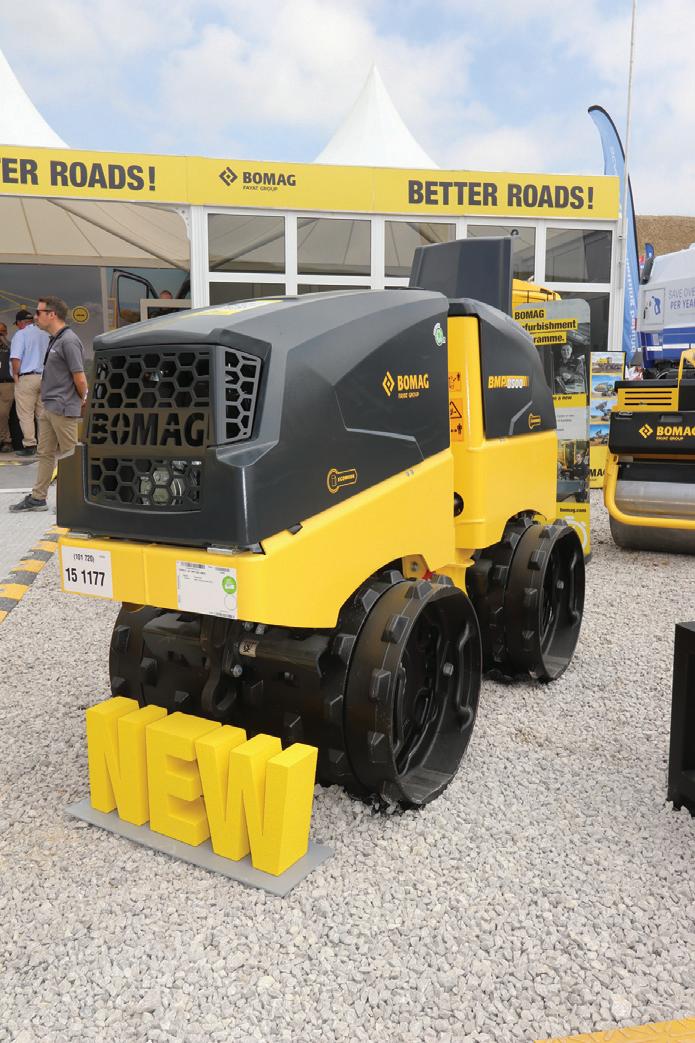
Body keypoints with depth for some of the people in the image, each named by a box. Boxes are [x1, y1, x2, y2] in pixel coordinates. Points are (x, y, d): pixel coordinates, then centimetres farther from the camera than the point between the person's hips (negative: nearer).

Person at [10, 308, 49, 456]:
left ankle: (30, 446, -3)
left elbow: (16, 358, -15)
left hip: (27, 378, -6)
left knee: (26, 415, -1)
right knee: (43, 414, 8)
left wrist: (15, 374, -4)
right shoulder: (45, 334, 13)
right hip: (44, 378, 6)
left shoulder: (21, 334, -5)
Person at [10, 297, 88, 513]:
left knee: (71, 454, -3)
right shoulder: (54, 340, 14)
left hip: (63, 409, -10)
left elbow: (80, 378, -19)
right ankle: (38, 498, 19)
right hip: (49, 407, 10)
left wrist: (82, 401, -3)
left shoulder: (68, 341, -16)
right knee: (45, 453, 13)